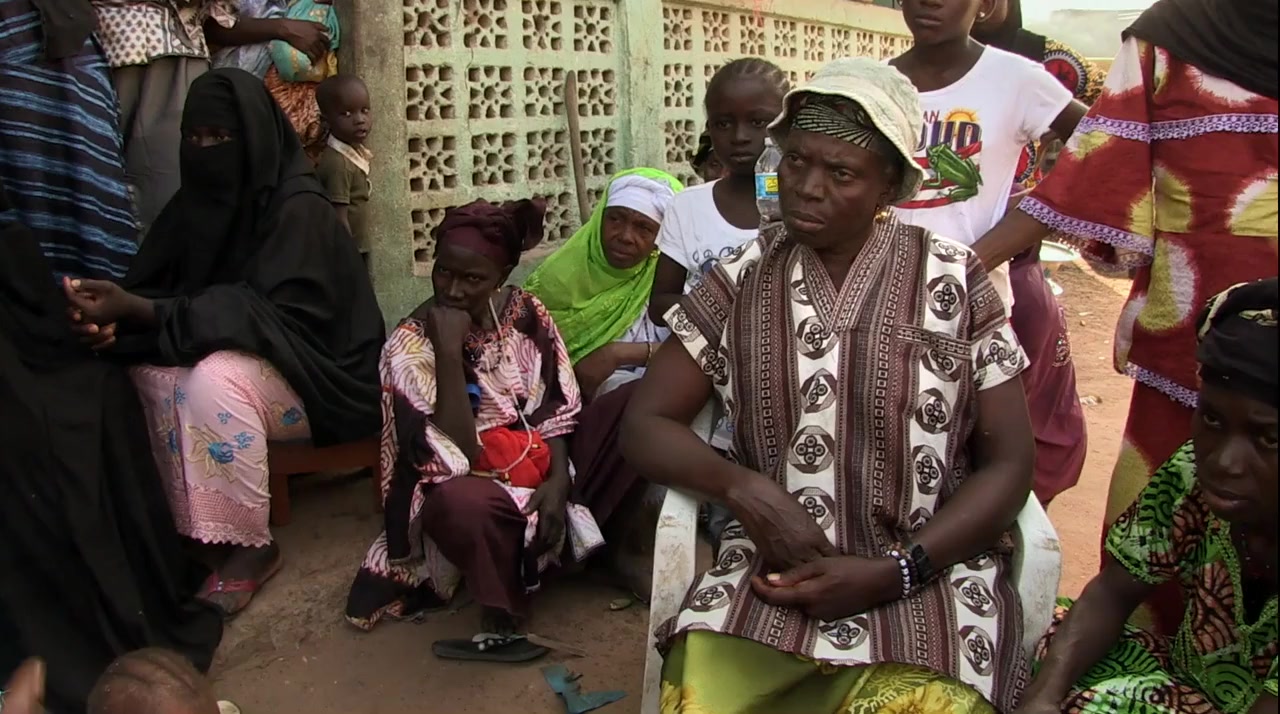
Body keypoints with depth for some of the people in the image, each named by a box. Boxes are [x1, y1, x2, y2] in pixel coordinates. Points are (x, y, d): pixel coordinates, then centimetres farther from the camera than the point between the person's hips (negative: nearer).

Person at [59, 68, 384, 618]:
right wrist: (116, 318, -25)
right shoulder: (197, 202, 4)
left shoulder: (298, 207, -17)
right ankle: (189, 531, -9)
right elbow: (152, 289, 0)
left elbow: (265, 314, -26)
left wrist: (136, 311, -33)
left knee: (216, 379, -34)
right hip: (231, 358, 7)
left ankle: (251, 544, -18)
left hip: (316, 374, -7)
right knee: (149, 376, -21)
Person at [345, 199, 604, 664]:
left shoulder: (525, 312, -1)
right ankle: (503, 621, -15)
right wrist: (449, 350, -27)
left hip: (536, 473, 4)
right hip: (464, 489, -4)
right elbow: (458, 456, -22)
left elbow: (556, 408, 1)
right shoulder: (410, 345, -13)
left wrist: (558, 481, -16)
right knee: (464, 504, -37)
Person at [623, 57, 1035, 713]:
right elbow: (645, 425, 5)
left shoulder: (955, 281, 2)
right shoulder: (740, 281, 6)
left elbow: (1009, 462, 1)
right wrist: (742, 485, -14)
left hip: (926, 576, 0)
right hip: (772, 573, 1)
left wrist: (891, 571, -12)